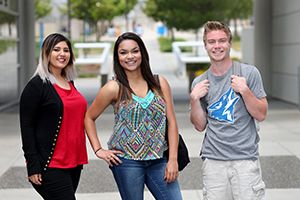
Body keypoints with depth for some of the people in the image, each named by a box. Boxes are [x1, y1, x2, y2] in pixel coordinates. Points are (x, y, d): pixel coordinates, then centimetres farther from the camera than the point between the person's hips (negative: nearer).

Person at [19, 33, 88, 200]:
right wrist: (33, 165, -16)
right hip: (51, 165, -7)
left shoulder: (69, 82, 14)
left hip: (73, 162, 7)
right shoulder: (37, 85, -8)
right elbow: (26, 126, -11)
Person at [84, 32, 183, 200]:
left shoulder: (160, 83, 4)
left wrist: (173, 159, -2)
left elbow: (171, 122, 3)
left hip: (158, 160, 3)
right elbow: (89, 117, 6)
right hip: (126, 161, -2)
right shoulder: (114, 88, -3)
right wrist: (98, 150, -2)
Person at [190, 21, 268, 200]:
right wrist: (194, 99, -6)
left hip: (246, 159, -2)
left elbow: (261, 115, -1)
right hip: (213, 160, 2)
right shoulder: (200, 83, 9)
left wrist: (245, 91, -15)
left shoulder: (249, 73, 0)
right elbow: (200, 126, 9)